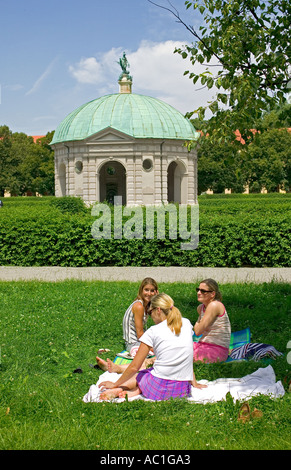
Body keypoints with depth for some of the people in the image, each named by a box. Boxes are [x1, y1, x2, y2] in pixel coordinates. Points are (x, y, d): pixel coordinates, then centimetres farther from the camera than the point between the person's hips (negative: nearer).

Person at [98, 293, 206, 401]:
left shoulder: (153, 332, -6)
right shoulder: (186, 324, 6)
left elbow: (134, 367, -3)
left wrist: (115, 384, 8)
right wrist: (193, 382, 27)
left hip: (160, 388, -4)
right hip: (183, 390, 4)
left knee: (136, 375, 29)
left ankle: (119, 389, -4)